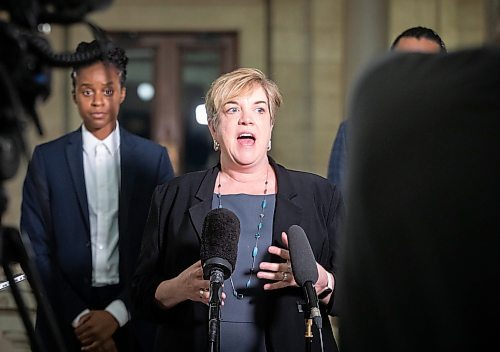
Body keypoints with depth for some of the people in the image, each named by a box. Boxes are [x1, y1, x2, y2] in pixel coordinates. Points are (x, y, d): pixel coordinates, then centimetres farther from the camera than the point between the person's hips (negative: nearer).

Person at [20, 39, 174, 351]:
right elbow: (36, 249, -2)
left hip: (133, 318, 0)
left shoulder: (153, 158, 1)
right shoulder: (47, 158, 1)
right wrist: (79, 318, -11)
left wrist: (117, 313, -12)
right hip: (65, 322, 0)